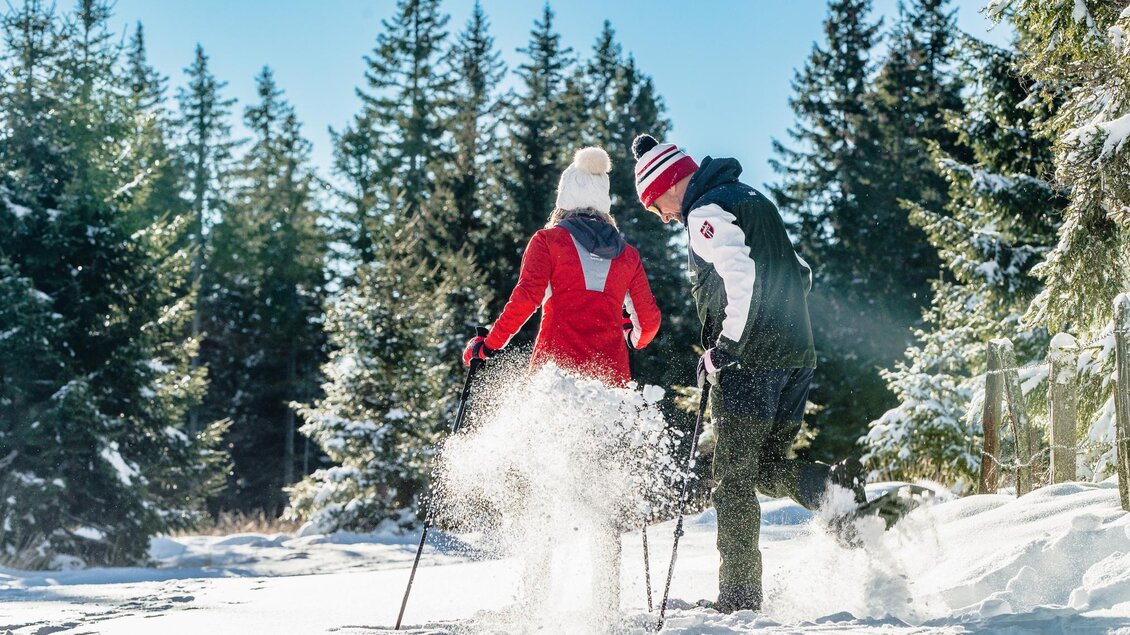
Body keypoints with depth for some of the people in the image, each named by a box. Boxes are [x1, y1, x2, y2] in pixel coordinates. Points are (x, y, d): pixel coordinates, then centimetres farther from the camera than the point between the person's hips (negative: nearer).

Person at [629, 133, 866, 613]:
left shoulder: (706, 213, -7)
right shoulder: (753, 200, 21)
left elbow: (740, 278, -21)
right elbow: (801, 275, 23)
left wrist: (725, 346, -17)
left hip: (750, 360, -9)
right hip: (797, 356, 9)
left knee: (734, 481, -2)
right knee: (769, 467, 17)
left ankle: (740, 596, -3)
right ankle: (833, 486, -11)